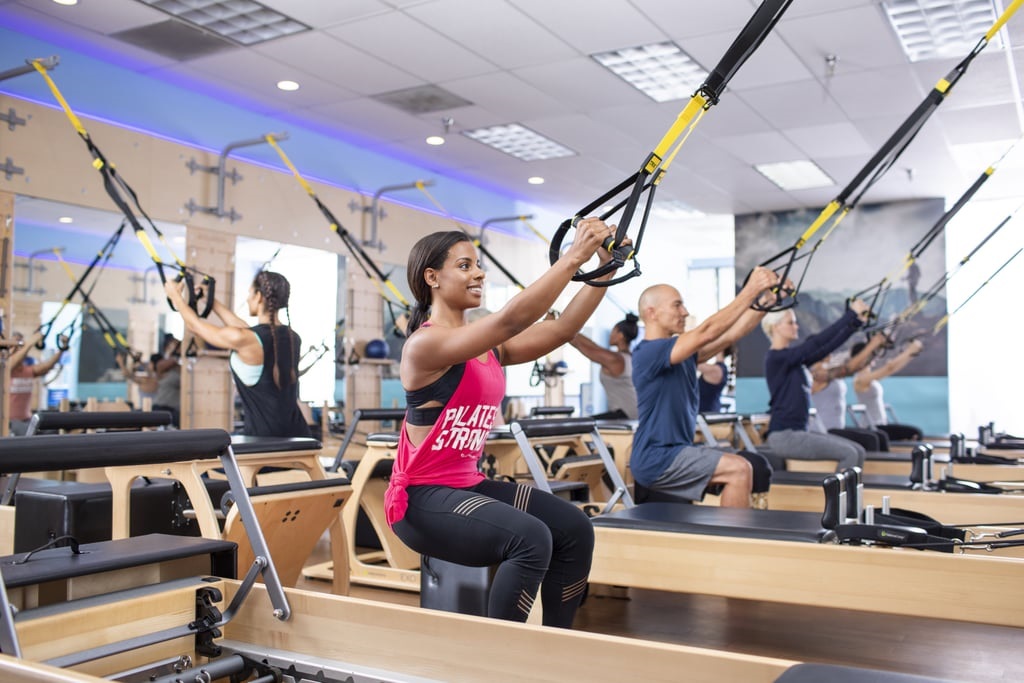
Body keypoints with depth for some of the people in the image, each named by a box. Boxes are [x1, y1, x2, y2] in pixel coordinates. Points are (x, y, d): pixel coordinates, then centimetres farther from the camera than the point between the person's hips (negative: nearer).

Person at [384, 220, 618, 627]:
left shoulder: (489, 345, 9)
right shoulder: (424, 344, -16)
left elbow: (560, 330, 0)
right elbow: (511, 320, -27)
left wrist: (605, 269, -8)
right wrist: (574, 257, -27)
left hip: (468, 485, 9)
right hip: (422, 498, -8)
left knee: (574, 529, -5)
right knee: (531, 538, -28)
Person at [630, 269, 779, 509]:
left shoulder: (683, 352, 13)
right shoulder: (648, 353, -16)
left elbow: (729, 336, 8)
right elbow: (707, 332, -23)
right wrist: (751, 289, -21)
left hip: (678, 450, 10)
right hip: (656, 458, -10)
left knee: (752, 466, 10)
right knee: (739, 469, -20)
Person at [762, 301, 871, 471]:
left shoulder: (794, 357, 16)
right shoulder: (777, 357, -12)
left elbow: (827, 347, 13)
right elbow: (815, 343, -18)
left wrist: (856, 323, 5)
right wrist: (850, 314, -15)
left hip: (798, 432, 9)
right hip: (783, 436, -9)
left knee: (858, 451, 5)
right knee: (848, 455, -14)